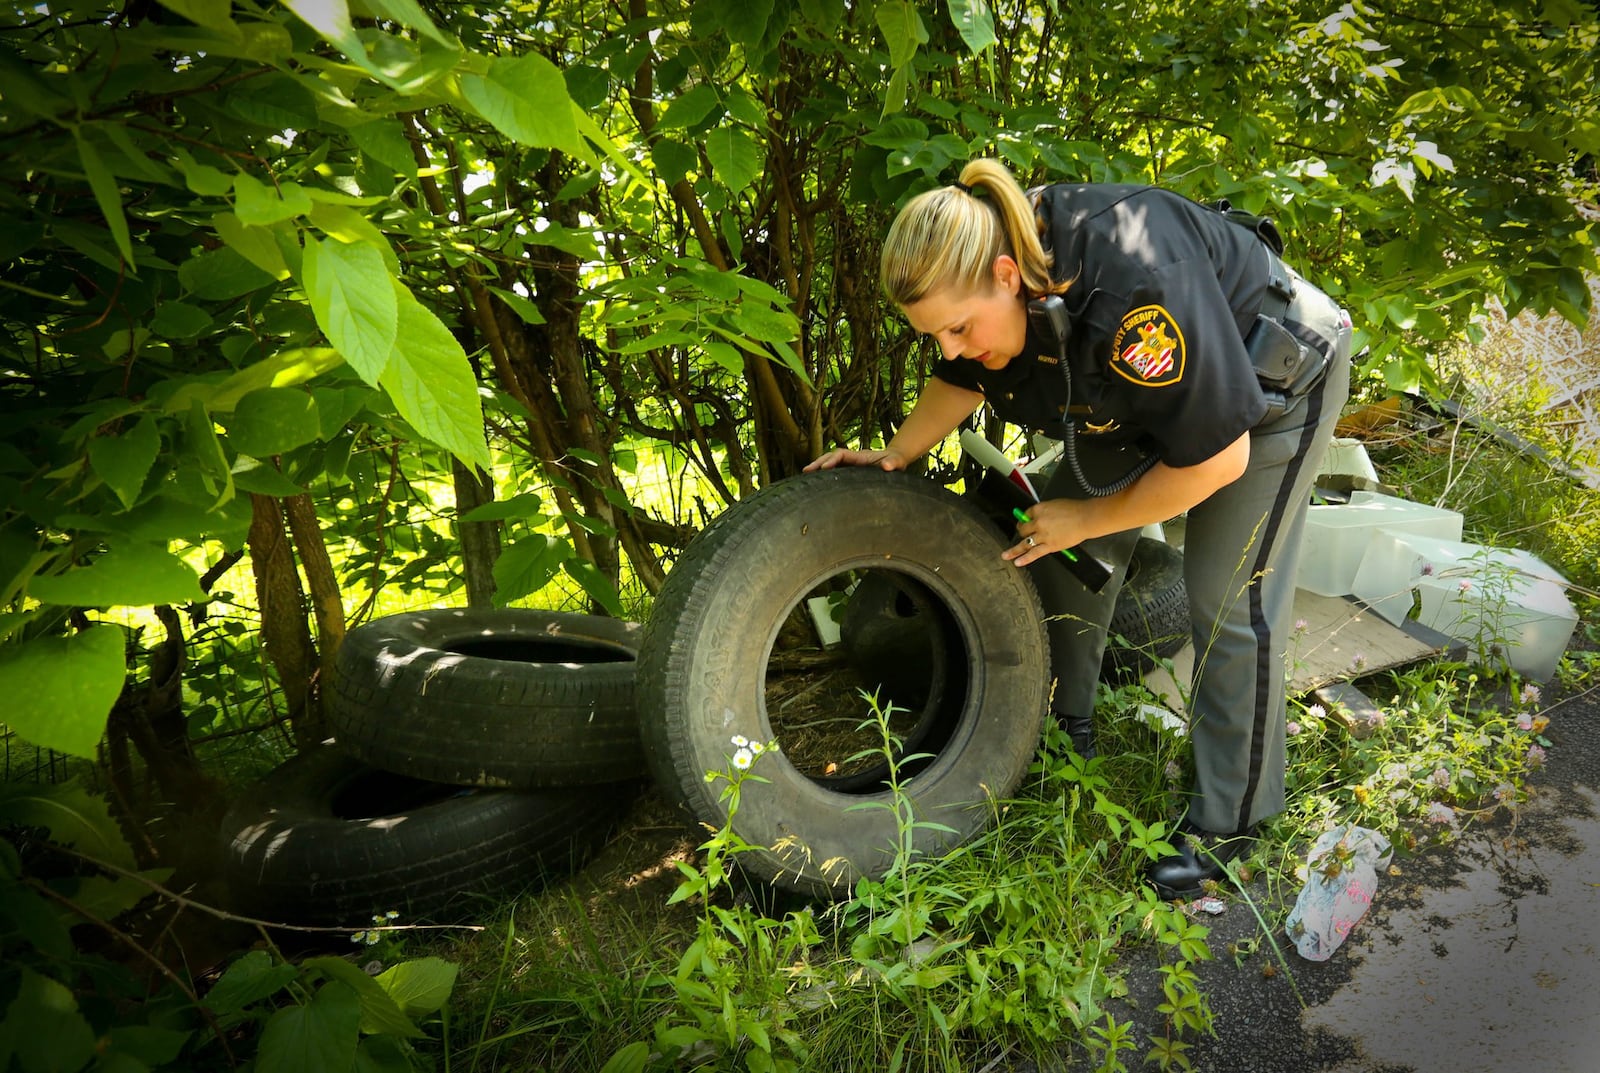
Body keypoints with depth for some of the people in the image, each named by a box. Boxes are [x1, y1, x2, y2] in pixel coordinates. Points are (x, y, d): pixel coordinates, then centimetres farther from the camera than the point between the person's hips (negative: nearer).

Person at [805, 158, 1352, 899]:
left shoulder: (1134, 291, -43)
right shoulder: (980, 277, -20)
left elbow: (1215, 457, -32)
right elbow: (962, 381, 3)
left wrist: (1086, 518, -23)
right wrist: (894, 457, -6)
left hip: (1265, 378, -7)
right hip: (1146, 384, 7)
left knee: (1229, 599, -9)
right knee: (1058, 546, 5)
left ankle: (1229, 821, 10)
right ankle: (1064, 729, 27)